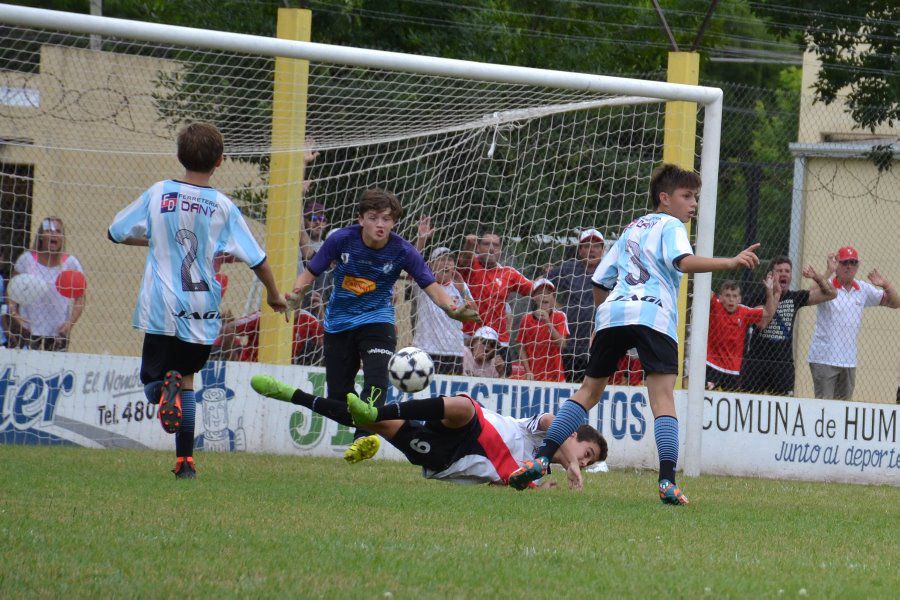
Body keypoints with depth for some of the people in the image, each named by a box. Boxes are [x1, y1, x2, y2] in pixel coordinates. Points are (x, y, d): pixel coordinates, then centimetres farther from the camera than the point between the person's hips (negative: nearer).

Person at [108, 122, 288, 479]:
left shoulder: (158, 194, -1)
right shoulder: (223, 207, -4)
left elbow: (116, 233, 8)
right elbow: (257, 260, -2)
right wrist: (274, 295, 17)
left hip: (160, 309, -1)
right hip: (203, 313, 1)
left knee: (153, 379, 11)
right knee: (186, 377, 20)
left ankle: (165, 387, -26)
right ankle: (185, 460, 14)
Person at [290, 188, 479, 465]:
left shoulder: (402, 251, -15)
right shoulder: (342, 239, -13)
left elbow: (431, 286, -17)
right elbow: (310, 273, -5)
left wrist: (450, 307, -36)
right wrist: (297, 292, -27)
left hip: (377, 320, -2)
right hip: (339, 323, 2)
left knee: (376, 377, -28)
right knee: (338, 393, 2)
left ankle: (365, 436, -40)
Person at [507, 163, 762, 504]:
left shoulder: (631, 229, 31)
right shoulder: (670, 226, 10)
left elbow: (600, 282, 32)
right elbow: (685, 262, -12)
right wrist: (730, 263, -18)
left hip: (612, 312, 6)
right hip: (653, 316, -6)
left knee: (590, 389, 17)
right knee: (663, 396, -13)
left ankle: (541, 459, 9)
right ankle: (667, 482, -27)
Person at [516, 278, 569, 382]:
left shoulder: (560, 316, 0)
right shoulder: (527, 319, 2)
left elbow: (561, 344, -11)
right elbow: (522, 349, 5)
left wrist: (548, 322, -19)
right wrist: (528, 372, -6)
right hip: (533, 376, 1)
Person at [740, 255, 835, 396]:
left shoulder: (795, 298, 9)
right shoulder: (758, 296, -1)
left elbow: (830, 293, 12)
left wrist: (816, 276, -4)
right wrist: (776, 294, -16)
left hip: (784, 362, 2)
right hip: (756, 361, -2)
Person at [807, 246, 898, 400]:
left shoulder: (864, 289, 10)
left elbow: (894, 303, 13)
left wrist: (886, 285, -7)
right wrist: (829, 272, -31)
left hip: (849, 360, 5)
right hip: (824, 358, -5)